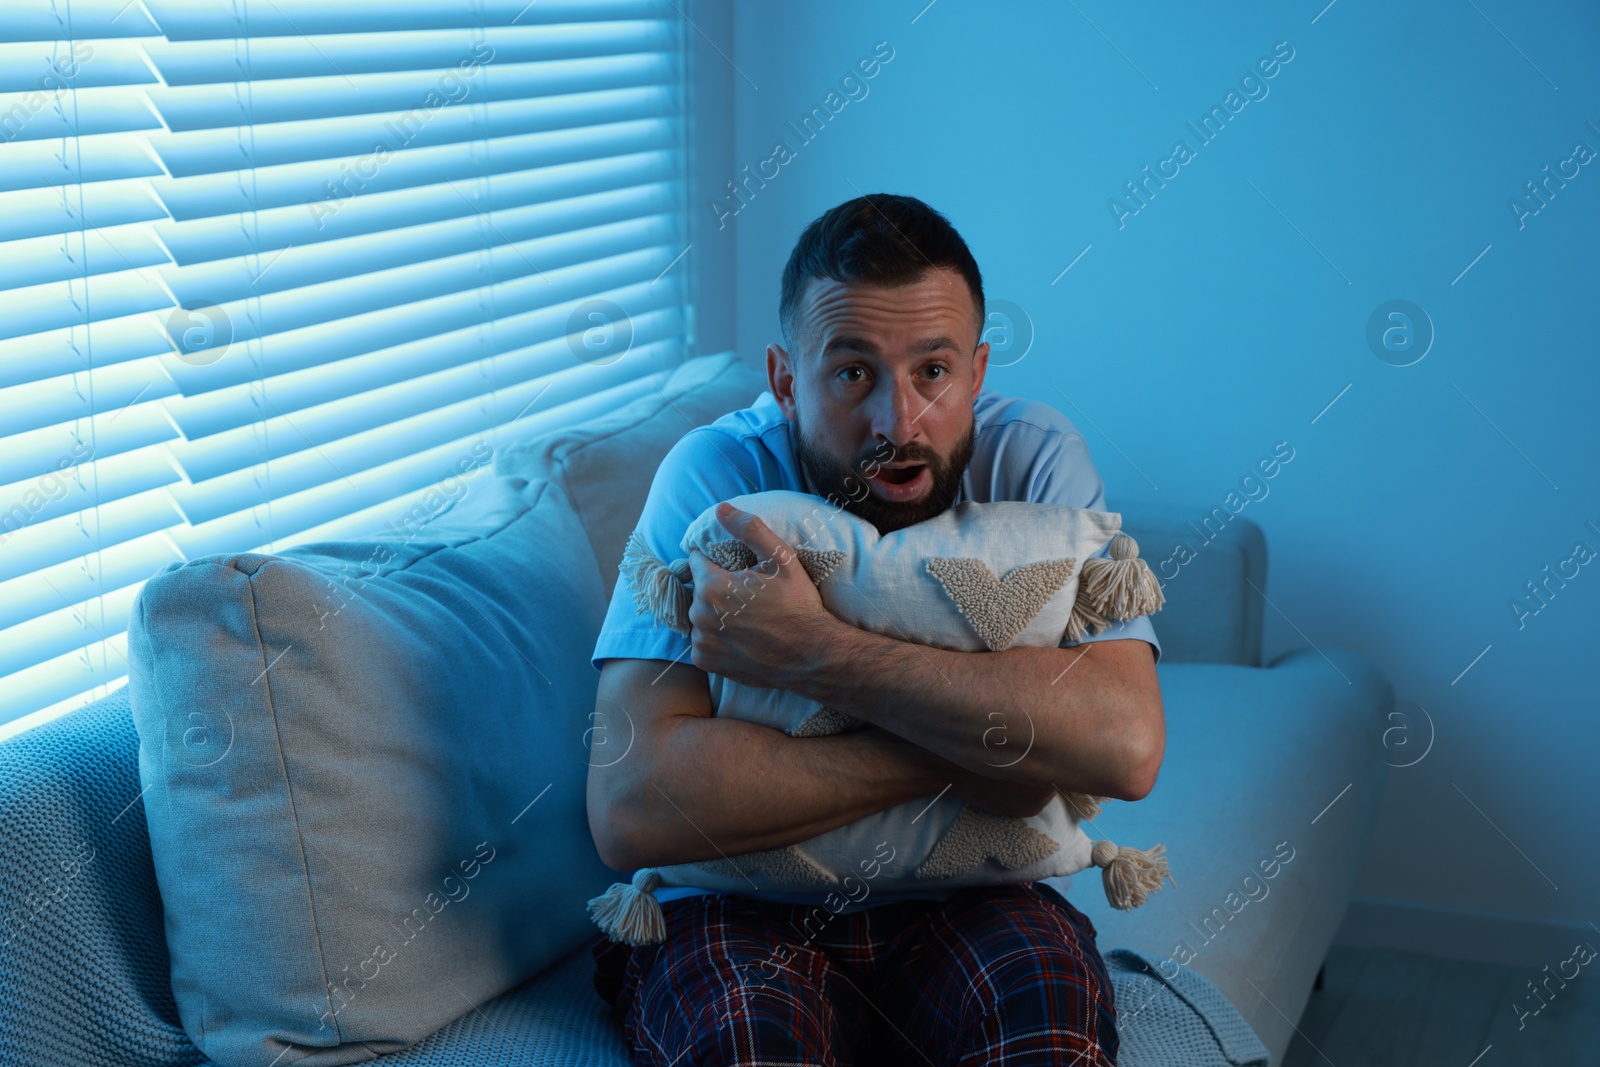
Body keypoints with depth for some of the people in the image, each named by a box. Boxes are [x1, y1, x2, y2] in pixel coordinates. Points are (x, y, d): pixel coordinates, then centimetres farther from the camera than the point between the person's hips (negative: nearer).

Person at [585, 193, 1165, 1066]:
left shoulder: (1034, 461, -10)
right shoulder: (717, 472, -13)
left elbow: (1127, 743, -26)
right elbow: (628, 808, -26)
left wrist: (813, 651, -29)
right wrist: (970, 751, -25)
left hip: (963, 897, 2)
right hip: (735, 905, -1)